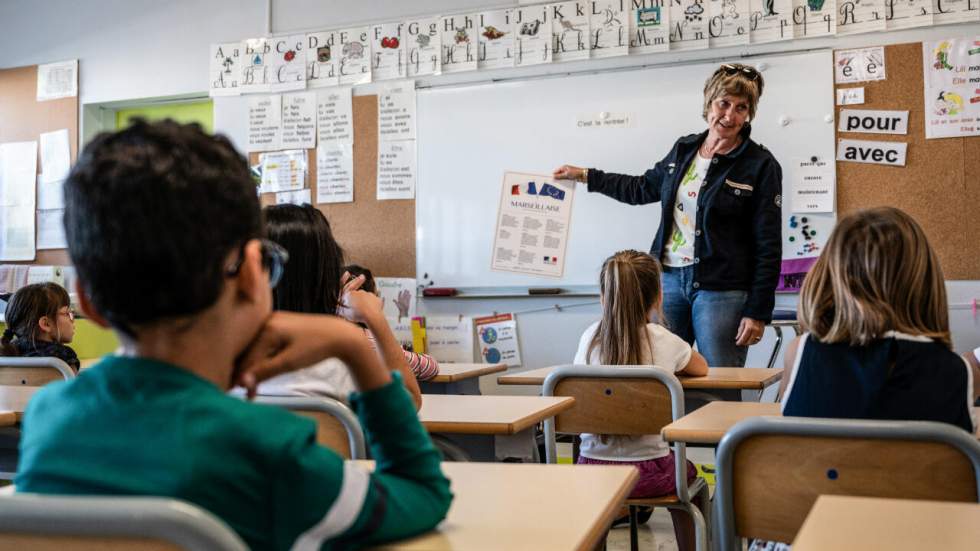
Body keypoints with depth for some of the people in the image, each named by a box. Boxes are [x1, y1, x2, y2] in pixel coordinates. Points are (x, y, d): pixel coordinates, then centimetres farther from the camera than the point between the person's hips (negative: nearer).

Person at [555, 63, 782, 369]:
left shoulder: (761, 165, -7)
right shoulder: (684, 149, 9)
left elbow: (769, 248, -8)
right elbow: (643, 188, 26)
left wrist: (758, 312, -12)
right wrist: (584, 175, 26)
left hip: (721, 289, -5)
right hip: (669, 278, 5)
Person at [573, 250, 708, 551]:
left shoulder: (590, 336, -3)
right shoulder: (662, 339, -8)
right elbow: (701, 368, 11)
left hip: (591, 469, 2)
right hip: (646, 473, -2)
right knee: (686, 472, 30)